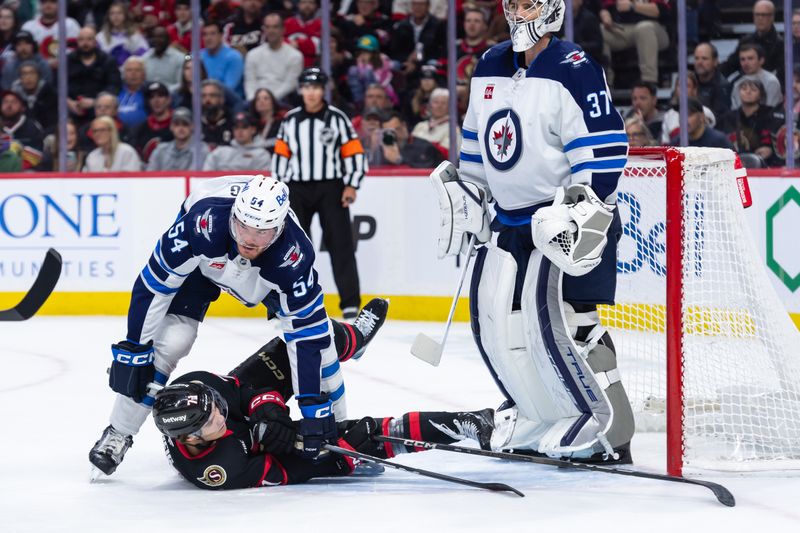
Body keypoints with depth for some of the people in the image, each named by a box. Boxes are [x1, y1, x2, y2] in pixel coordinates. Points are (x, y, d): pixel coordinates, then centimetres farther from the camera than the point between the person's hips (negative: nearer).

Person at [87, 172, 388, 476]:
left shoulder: (294, 255, -38)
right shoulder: (204, 222, -44)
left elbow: (307, 332, -32)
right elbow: (153, 285, -32)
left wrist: (314, 408, -32)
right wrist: (132, 349, -27)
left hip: (268, 270, 2)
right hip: (202, 262, -2)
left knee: (317, 333, -7)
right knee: (170, 339, -19)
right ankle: (118, 434, -2)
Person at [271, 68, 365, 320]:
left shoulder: (337, 118, -1)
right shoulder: (290, 120, 8)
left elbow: (354, 153, -1)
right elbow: (281, 153, 14)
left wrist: (351, 185, -9)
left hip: (330, 188, -3)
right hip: (297, 188, 3)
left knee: (340, 245, -7)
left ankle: (350, 305, -5)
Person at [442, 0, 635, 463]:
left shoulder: (574, 72, -15)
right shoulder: (490, 69, 10)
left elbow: (604, 151, -19)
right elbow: (477, 145, 21)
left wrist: (583, 209, -24)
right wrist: (465, 198, 19)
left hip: (565, 218, -8)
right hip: (510, 217, 8)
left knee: (561, 320, -17)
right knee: (494, 319, 7)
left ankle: (608, 427, -10)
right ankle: (536, 413, 23)